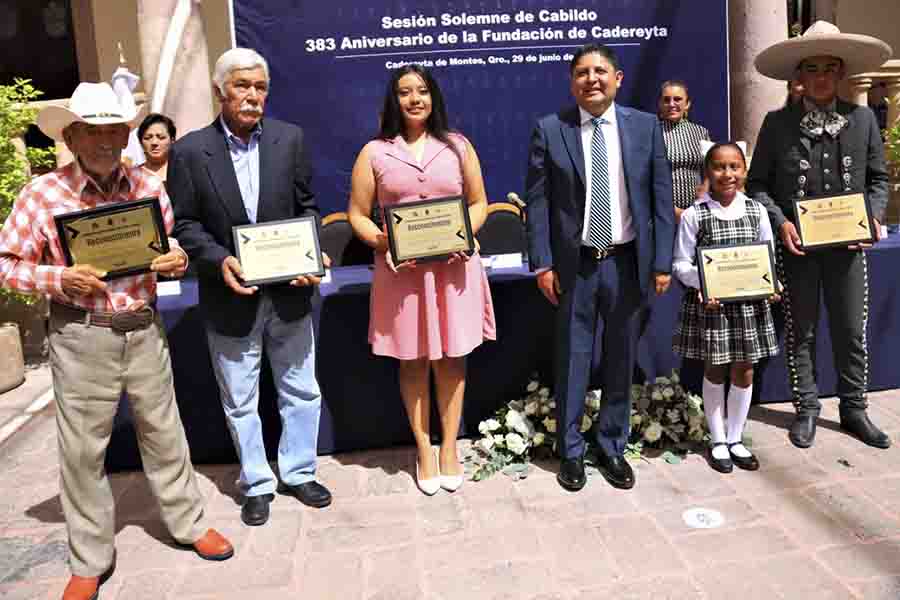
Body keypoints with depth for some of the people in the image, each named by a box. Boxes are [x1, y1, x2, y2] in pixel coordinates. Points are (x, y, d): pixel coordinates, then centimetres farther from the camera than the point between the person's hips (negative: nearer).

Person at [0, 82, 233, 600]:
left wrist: (178, 260, -10)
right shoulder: (42, 193, -7)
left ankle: (190, 523, 34)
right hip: (80, 337, -2)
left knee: (164, 433, 14)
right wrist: (58, 279, -19)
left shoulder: (150, 186, 1)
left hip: (144, 329, 2)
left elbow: (173, 247, 13)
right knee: (83, 449, 9)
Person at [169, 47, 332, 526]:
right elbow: (183, 223, -3)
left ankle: (298, 473, 35)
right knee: (240, 402, 13)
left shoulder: (290, 138, 0)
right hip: (230, 298, -1)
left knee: (302, 392, 14)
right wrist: (219, 260, -19)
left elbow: (306, 206, 4)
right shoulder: (189, 151, -5)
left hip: (289, 293, 2)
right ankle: (256, 485, 32)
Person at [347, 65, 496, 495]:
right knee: (413, 361, 7)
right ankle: (423, 450, 23)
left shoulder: (457, 146, 7)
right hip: (401, 270, -1)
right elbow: (357, 213, 3)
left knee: (452, 358, 7)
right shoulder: (374, 152, 2)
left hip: (453, 266, 1)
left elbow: (479, 202, 10)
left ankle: (449, 447, 23)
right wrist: (382, 244, -15)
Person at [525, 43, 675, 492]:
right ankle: (571, 451, 25)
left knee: (620, 361, 12)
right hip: (574, 264, -1)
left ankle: (612, 447, 30)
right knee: (572, 361, 8)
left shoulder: (646, 126, 2)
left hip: (627, 261, 2)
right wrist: (543, 264, -8)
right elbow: (537, 201, -3)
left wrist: (662, 261, -2)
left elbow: (661, 198, 2)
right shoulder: (549, 130, -2)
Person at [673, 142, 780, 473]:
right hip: (709, 302, -3)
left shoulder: (757, 211, 2)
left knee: (743, 371, 10)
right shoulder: (694, 215, -7)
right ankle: (718, 441, 25)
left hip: (750, 302, 3)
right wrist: (702, 284, -22)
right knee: (714, 371, 9)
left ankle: (736, 439, 28)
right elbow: (681, 263, -5)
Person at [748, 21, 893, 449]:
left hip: (847, 243, 2)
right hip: (796, 245, -1)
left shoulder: (863, 119, 4)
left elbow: (878, 179, 10)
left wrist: (872, 219, -6)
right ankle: (806, 410, 23)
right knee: (800, 333, 9)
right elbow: (757, 184, 0)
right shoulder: (777, 123, -2)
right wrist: (780, 222, -14)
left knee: (852, 333, 10)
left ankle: (854, 410, 26)